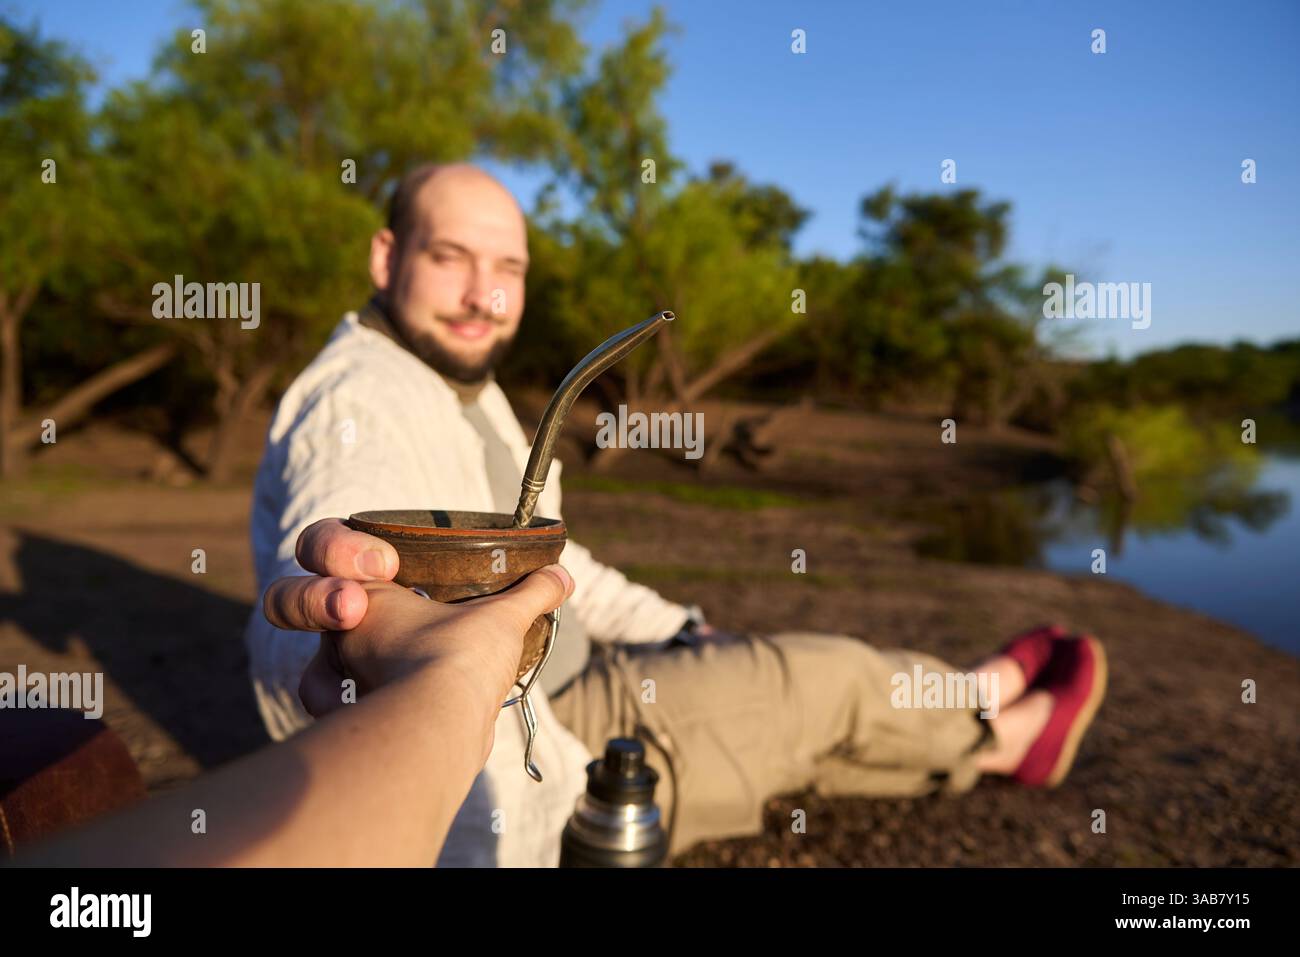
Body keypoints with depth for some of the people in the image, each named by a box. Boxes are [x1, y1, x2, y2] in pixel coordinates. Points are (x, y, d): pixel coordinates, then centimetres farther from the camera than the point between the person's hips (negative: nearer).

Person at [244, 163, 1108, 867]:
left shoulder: (467, 392, 9)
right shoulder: (368, 398, -23)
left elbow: (543, 558, 16)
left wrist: (687, 637, 12)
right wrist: (340, 607, -66)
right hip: (514, 773, -8)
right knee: (828, 675, 3)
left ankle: (969, 708, 41)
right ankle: (1001, 731, 31)